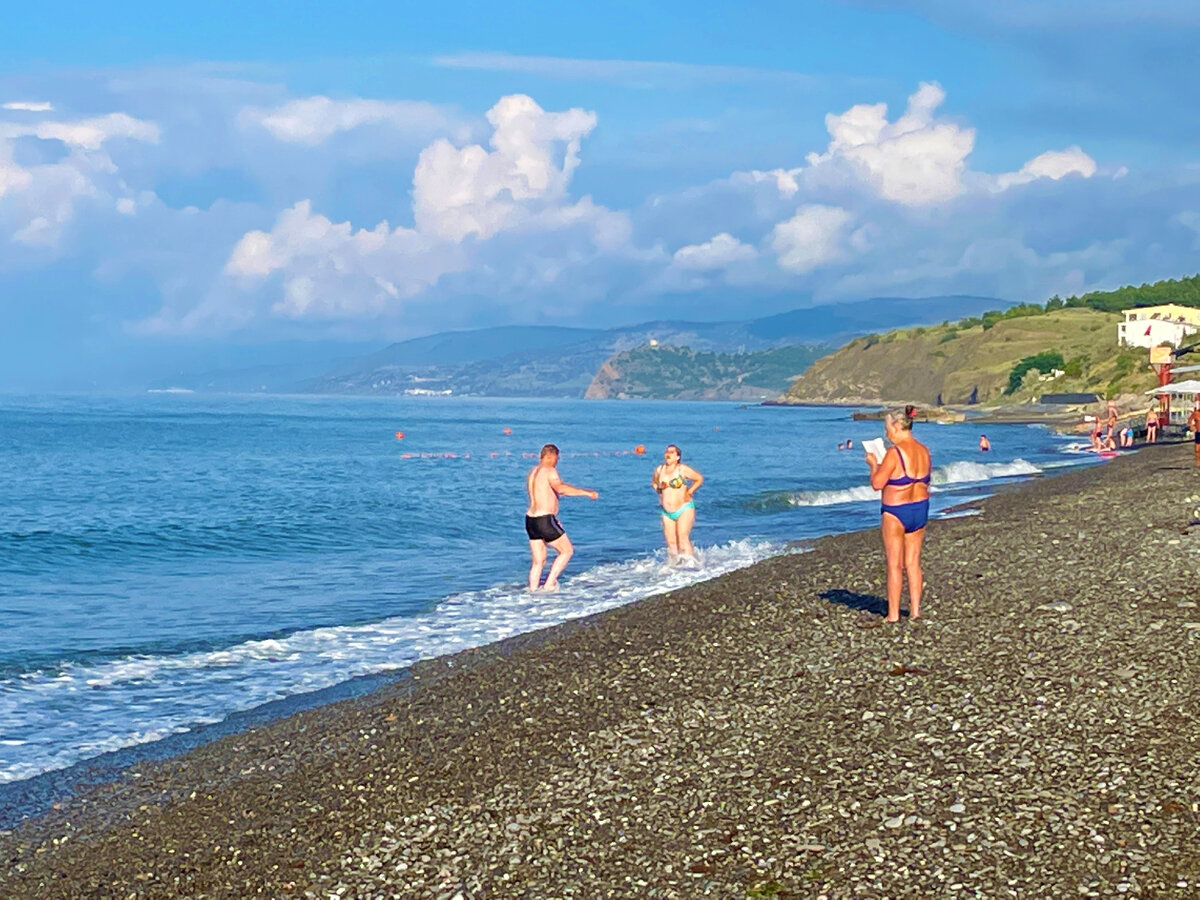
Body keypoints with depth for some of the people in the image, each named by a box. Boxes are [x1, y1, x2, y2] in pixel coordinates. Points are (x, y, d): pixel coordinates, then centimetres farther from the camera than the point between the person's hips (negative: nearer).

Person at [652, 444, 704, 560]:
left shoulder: (683, 470, -8)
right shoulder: (659, 470, 5)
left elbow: (700, 479, 1)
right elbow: (654, 482, 26)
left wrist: (689, 492, -4)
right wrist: (660, 492, 9)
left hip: (684, 510, -5)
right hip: (667, 512, 5)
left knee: (683, 538, -15)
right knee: (671, 542, 3)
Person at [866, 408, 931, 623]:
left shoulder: (894, 452, -19)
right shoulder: (924, 451, 4)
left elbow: (877, 483, -18)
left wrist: (873, 464, 1)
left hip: (896, 512, -7)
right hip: (920, 508, 7)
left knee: (894, 565, 1)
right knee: (913, 563, 13)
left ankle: (893, 614, 5)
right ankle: (915, 610, 15)